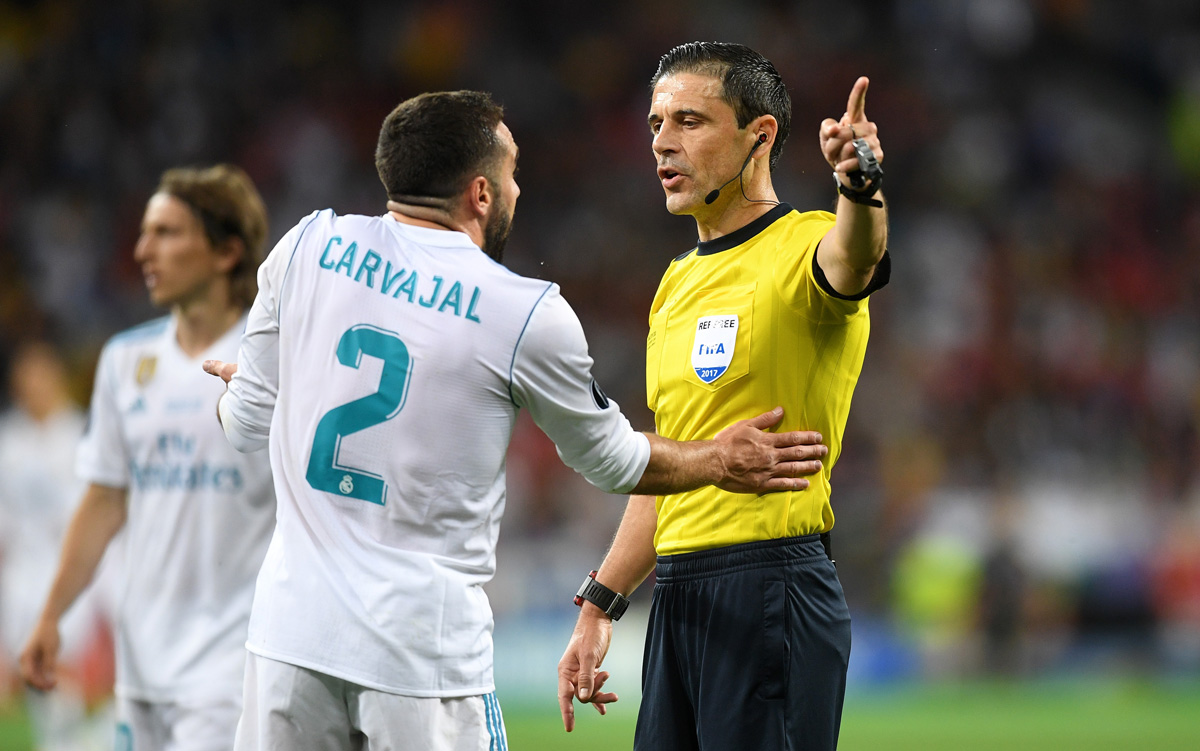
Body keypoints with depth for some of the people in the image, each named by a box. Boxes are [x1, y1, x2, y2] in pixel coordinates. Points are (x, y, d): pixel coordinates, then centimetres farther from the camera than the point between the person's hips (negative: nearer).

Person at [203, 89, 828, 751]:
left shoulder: (308, 246, 3)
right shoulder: (530, 315, -6)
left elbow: (244, 423, 12)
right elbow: (608, 460, 10)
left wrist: (240, 379, 35)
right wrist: (719, 461, 27)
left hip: (290, 622, 4)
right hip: (424, 643, -3)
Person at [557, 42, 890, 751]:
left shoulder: (801, 248, -7)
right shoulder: (679, 282, 18)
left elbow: (851, 260, -34)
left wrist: (861, 187, -55)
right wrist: (599, 609, 21)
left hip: (773, 587, -8)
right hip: (678, 598, 8)